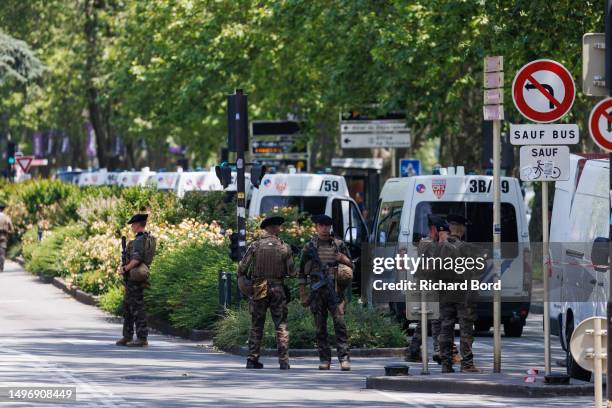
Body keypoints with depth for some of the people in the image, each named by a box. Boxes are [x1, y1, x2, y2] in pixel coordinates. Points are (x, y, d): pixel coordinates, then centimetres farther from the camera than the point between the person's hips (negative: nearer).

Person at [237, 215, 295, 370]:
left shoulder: (255, 246, -2)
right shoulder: (284, 248, -3)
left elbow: (242, 268, -2)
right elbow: (291, 272, -3)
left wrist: (243, 281, 16)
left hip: (258, 289, 1)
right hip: (278, 289, -1)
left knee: (256, 326, 9)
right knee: (281, 325, 4)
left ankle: (252, 359, 5)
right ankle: (284, 360, -3)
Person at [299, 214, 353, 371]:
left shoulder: (339, 245, 11)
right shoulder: (309, 247, 9)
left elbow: (351, 267, 17)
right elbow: (302, 274, 10)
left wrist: (343, 258, -5)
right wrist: (302, 295, 4)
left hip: (335, 291, -1)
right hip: (317, 292, 1)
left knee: (340, 323, -12)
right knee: (320, 328, 1)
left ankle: (344, 358, -15)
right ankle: (324, 359, 7)